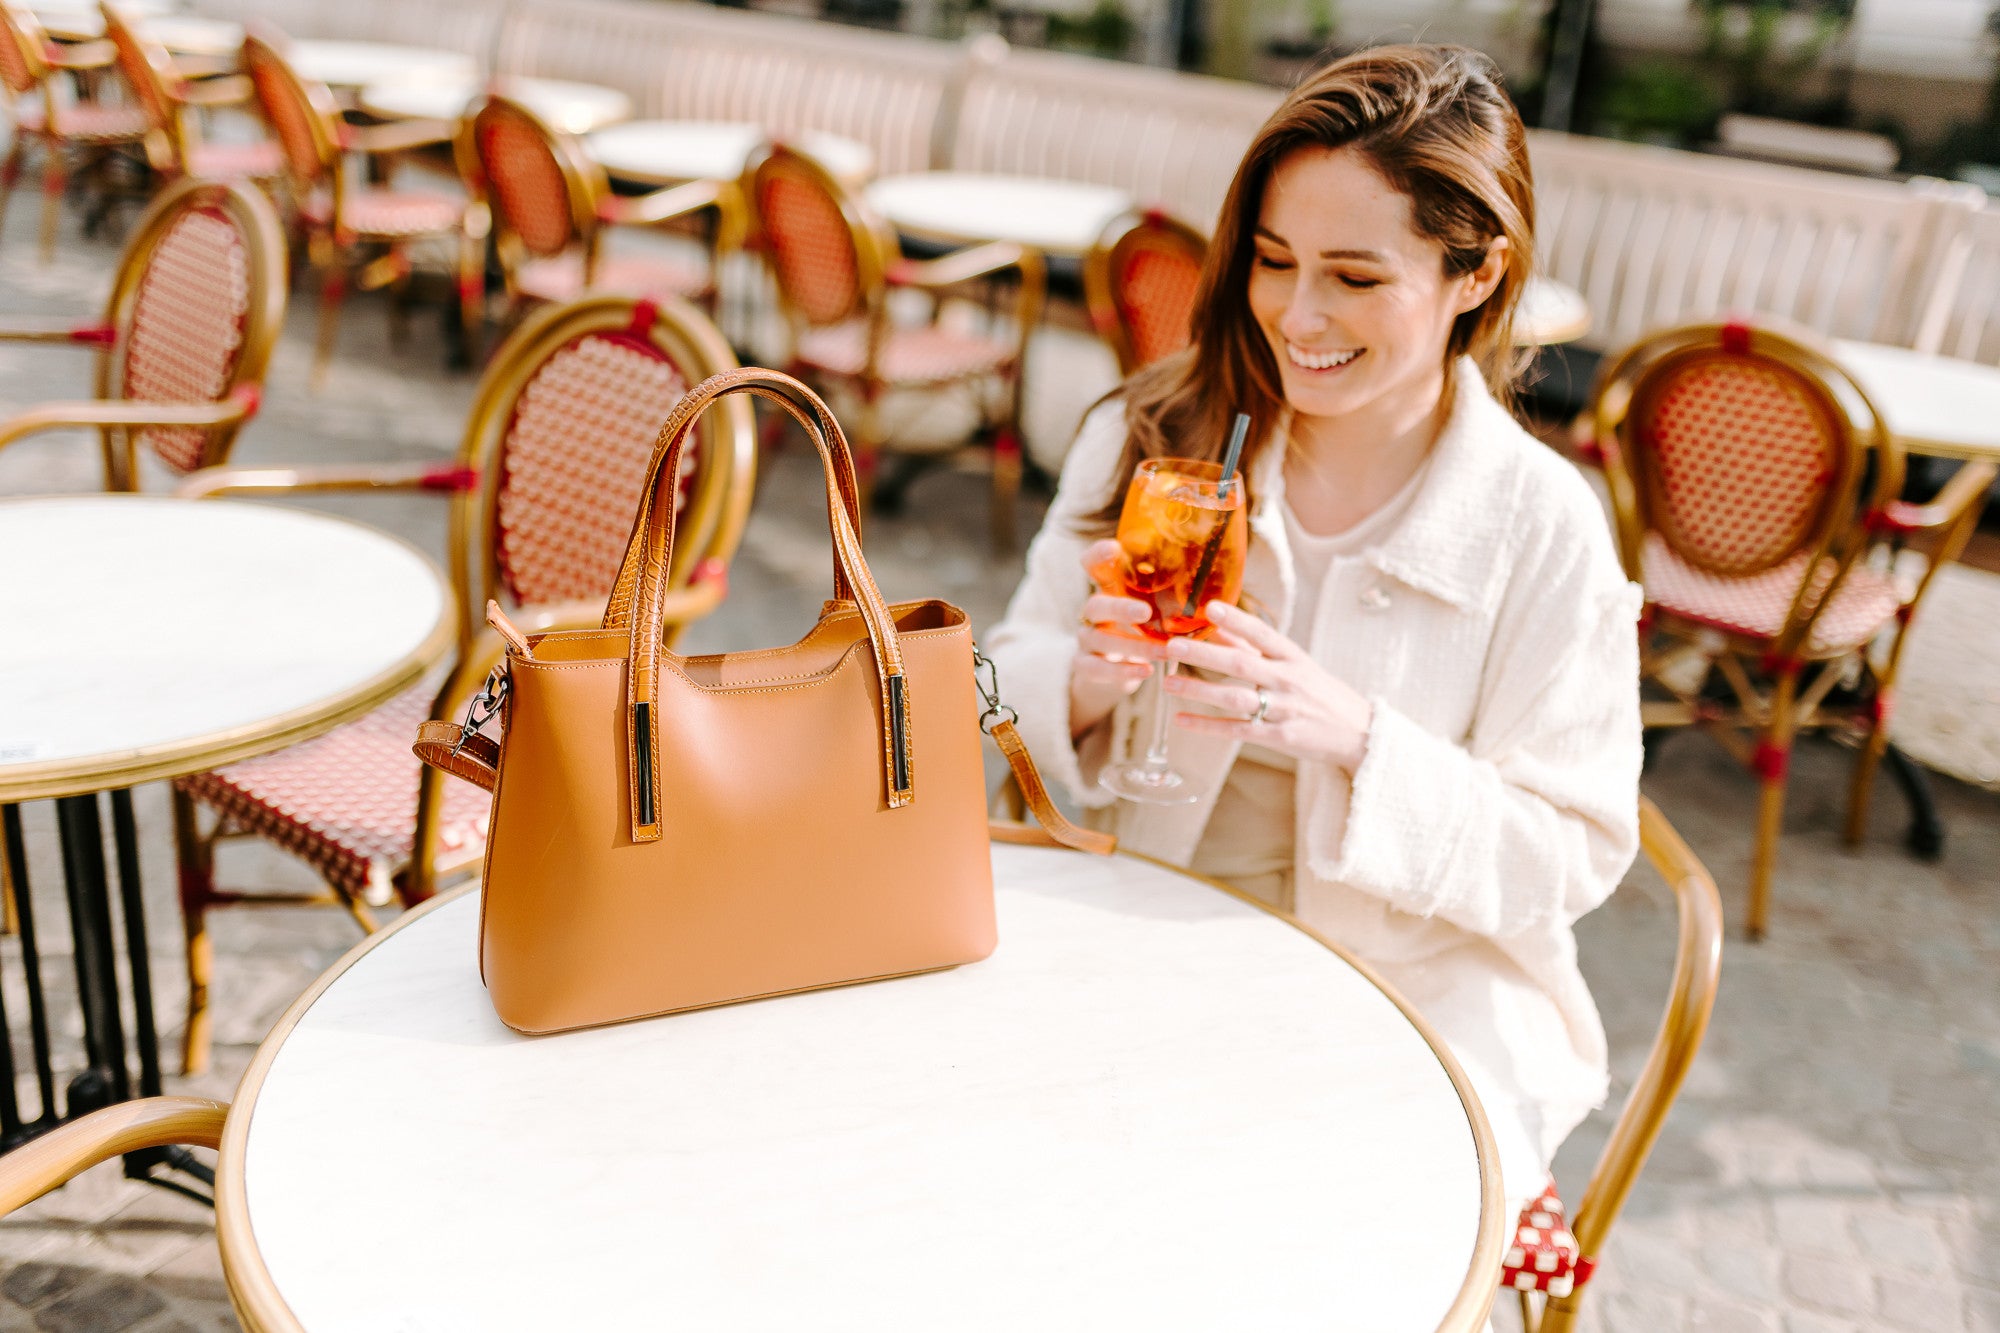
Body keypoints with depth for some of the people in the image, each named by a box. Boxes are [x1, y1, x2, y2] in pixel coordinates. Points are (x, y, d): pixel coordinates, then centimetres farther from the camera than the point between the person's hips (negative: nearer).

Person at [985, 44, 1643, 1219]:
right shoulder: (1151, 437, -2)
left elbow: (1571, 857, -8)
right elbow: (1017, 678, 4)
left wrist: (1358, 739, -25)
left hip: (1424, 1002, -2)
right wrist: (1091, 681, -21)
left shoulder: (1542, 528, -9)